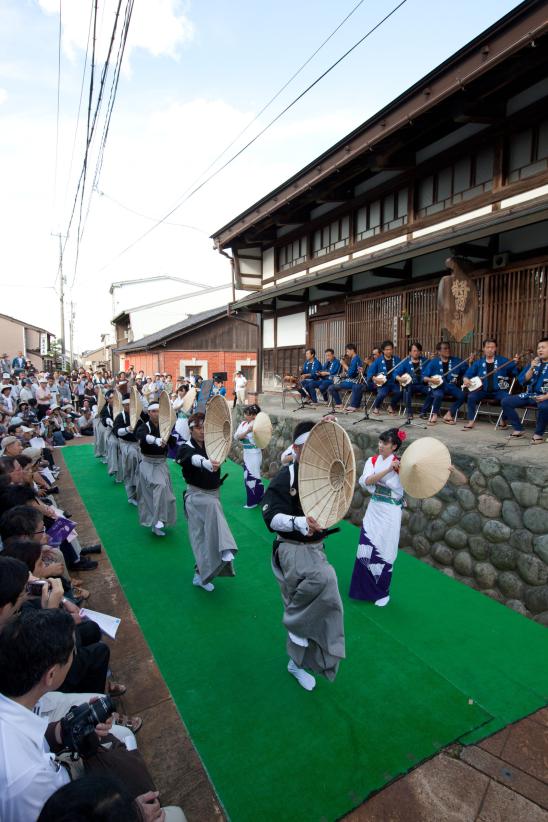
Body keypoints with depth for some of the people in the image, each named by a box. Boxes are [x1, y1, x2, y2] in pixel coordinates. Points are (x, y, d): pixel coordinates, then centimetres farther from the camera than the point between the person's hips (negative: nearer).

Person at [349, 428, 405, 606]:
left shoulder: (399, 465, -11)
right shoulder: (372, 461, 0)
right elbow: (367, 481, -17)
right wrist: (388, 469, -26)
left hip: (390, 512, -4)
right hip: (374, 509, 4)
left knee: (384, 551, 6)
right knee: (366, 549, 7)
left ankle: (382, 592, 26)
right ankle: (365, 588, 26)